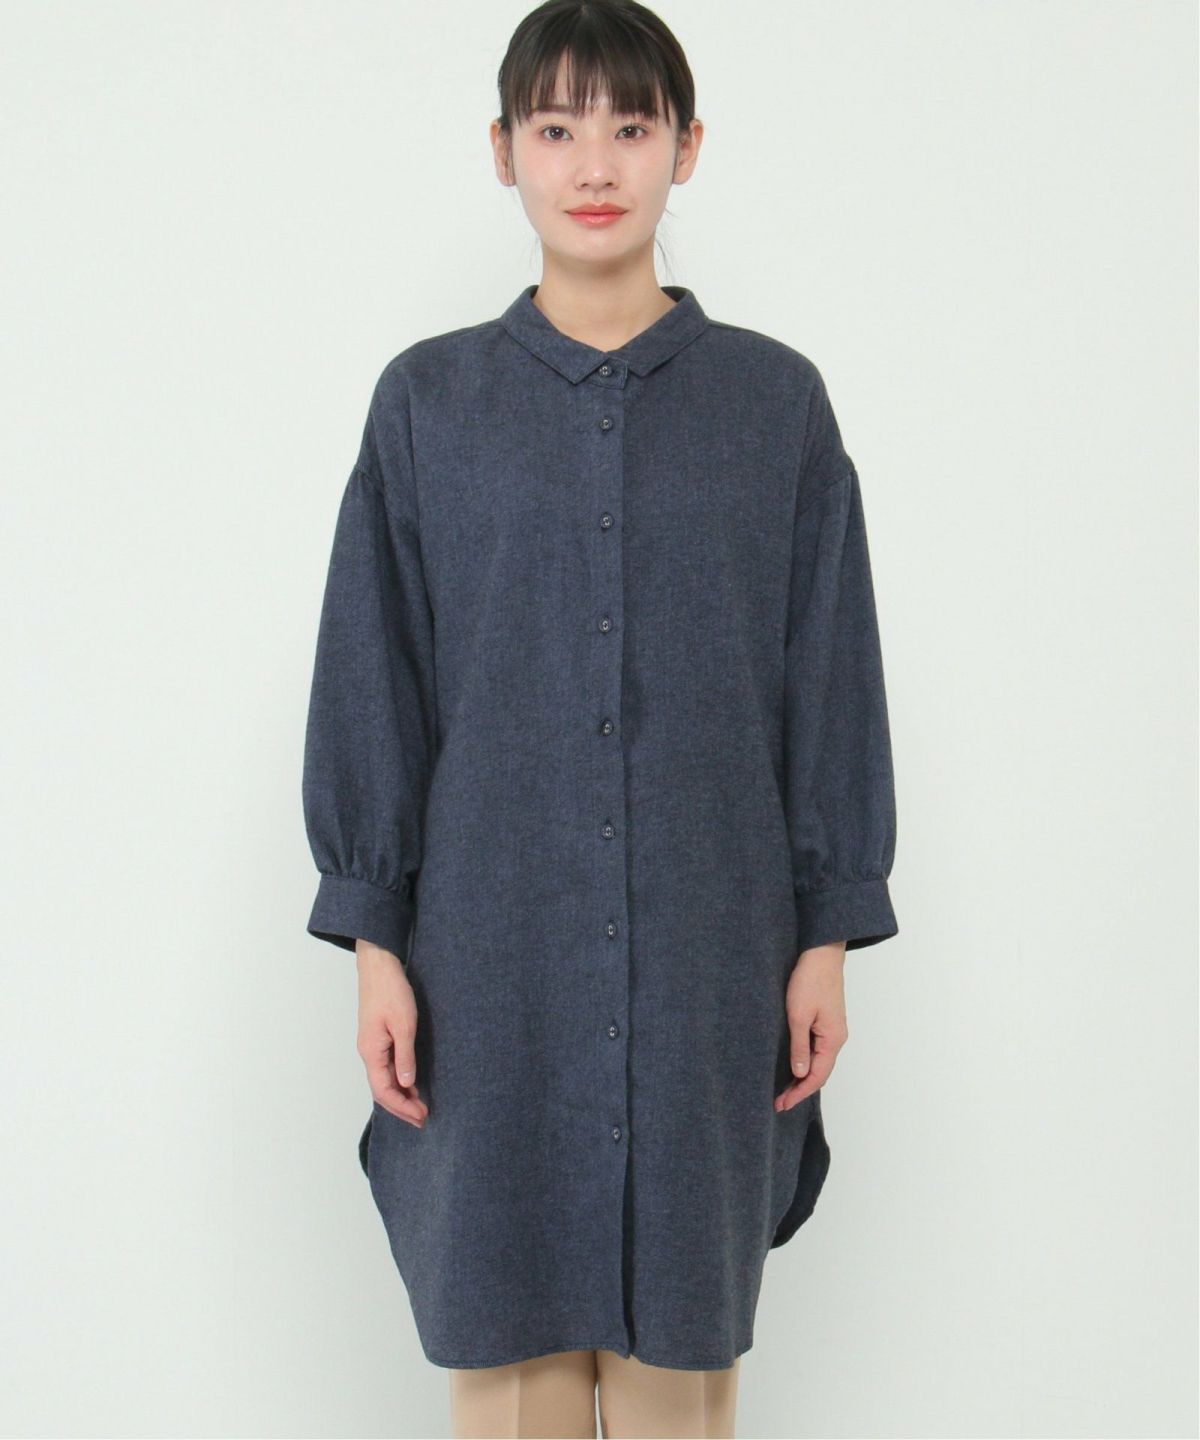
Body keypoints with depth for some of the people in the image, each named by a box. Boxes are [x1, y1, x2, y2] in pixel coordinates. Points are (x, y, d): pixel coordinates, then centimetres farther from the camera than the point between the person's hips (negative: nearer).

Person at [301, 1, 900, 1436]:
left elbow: (830, 677, 4)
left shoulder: (776, 400, 3)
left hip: (711, 948, 0)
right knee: (507, 1324, 8)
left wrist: (826, 938, 1)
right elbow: (369, 685, 4)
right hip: (491, 947, 0)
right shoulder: (427, 400, 3)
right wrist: (374, 940, -1)